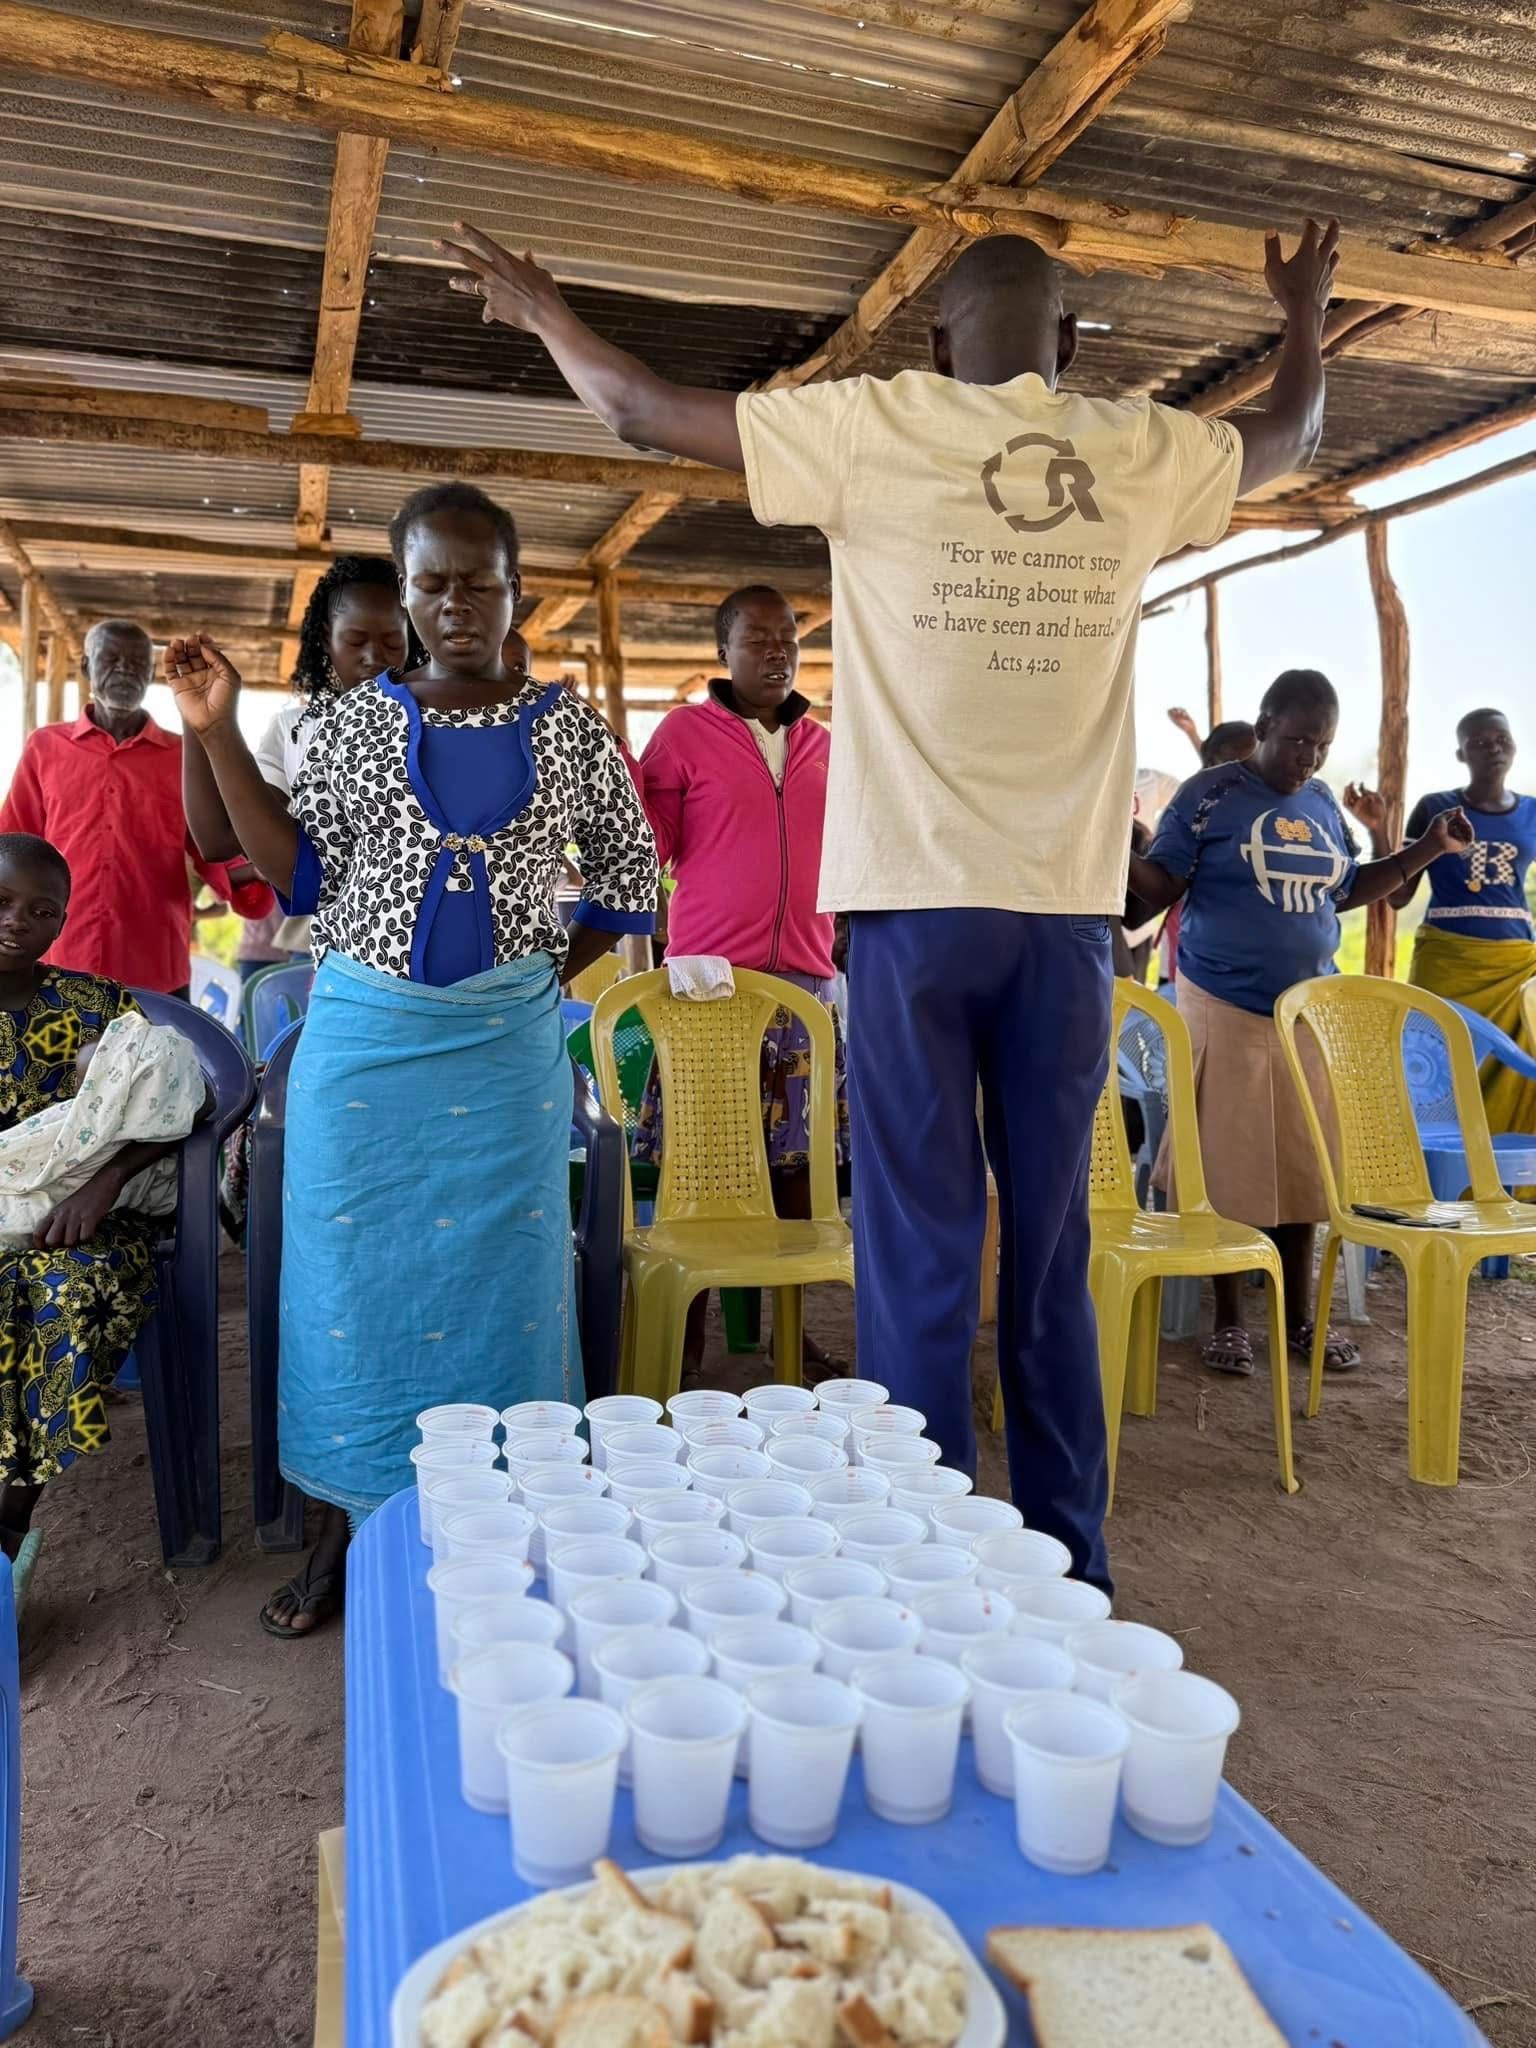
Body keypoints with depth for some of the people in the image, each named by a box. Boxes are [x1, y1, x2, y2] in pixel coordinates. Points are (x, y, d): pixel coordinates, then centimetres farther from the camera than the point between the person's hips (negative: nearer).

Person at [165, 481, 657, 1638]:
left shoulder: (567, 726, 4)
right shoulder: (361, 721, 6)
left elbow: (629, 871, 11)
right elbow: (300, 872, 2)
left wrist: (552, 972, 3)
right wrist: (220, 735, -3)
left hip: (505, 1045, -1)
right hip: (363, 1034, 1)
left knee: (498, 1268, 5)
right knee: (353, 1270, 5)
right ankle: (351, 1524, 21)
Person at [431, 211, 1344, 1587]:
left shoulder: (880, 427, 2)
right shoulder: (1142, 453, 11)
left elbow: (646, 410, 9)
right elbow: (1289, 439, 32)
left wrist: (539, 310, 28)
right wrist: (1309, 314, 52)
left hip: (919, 896, -3)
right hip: (1069, 902, 3)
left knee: (922, 1246, 1)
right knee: (1053, 1248, 11)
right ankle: (1071, 1567, 22)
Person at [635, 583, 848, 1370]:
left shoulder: (824, 746, 14)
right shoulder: (685, 732, 3)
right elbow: (644, 850, 1)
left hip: (805, 979, 4)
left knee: (794, 1157, 5)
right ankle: (687, 1332, 9)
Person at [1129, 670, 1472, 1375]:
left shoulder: (1323, 803, 11)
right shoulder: (1209, 794, -5)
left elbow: (1346, 891, 20)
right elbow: (1162, 884, -8)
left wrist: (1428, 847, 14)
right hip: (1225, 1007, -5)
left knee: (1301, 1165, 9)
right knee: (1227, 1164, 0)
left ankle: (1299, 1316, 21)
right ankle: (1228, 1319, 13)